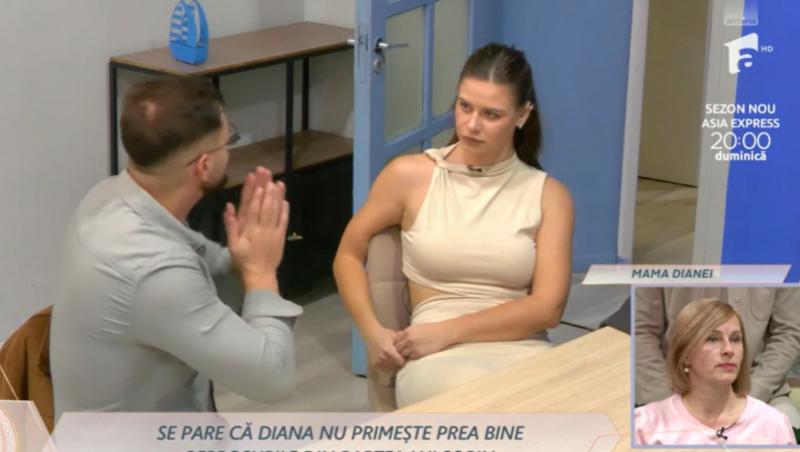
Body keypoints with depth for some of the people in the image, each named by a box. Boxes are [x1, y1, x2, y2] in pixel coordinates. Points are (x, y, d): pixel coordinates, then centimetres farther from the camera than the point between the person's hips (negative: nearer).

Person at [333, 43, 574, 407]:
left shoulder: (548, 195, 9)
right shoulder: (410, 175, 8)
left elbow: (547, 307, -1)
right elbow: (348, 256, 17)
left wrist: (448, 331, -11)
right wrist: (372, 332, -1)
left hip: (521, 351, 1)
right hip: (438, 359, -1)